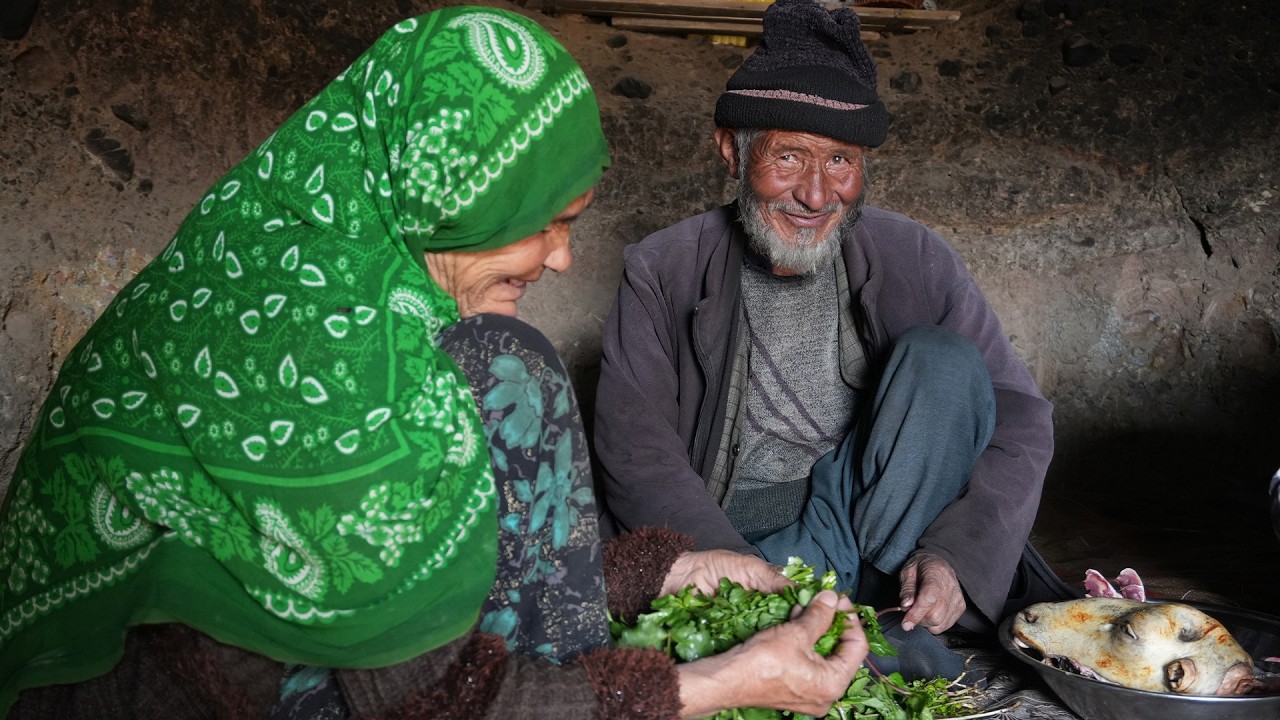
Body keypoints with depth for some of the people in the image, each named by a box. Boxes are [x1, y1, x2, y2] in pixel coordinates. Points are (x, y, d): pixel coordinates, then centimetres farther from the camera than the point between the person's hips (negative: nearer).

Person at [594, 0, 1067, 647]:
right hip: (726, 537, -2)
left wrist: (954, 553, -22)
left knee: (942, 359, -21)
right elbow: (635, 453, -12)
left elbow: (1020, 419, -5)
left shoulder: (912, 260, -3)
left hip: (879, 514, 3)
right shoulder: (664, 273, -5)